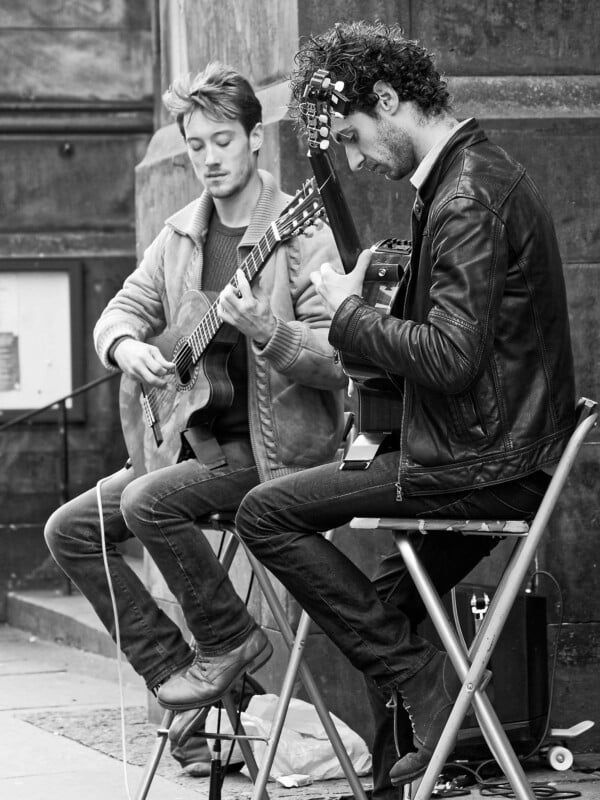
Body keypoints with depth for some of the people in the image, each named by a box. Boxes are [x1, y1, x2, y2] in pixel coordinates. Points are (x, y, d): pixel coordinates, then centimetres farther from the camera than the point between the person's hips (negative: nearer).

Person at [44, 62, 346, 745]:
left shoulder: (302, 233, -13)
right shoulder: (181, 233, 9)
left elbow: (340, 357, -18)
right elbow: (124, 307, 16)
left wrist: (267, 333, -35)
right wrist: (126, 347, -7)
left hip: (275, 444, -8)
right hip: (195, 440, 8)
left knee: (147, 501, -29)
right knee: (70, 529, -1)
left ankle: (230, 641, -7)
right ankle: (176, 674, 3)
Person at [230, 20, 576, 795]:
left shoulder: (468, 199, -19)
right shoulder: (480, 173, 15)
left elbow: (451, 356, -27)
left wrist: (349, 312, -13)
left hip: (484, 465, -10)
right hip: (506, 455, 10)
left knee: (267, 512, -9)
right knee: (387, 596, 22)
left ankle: (422, 681, -6)